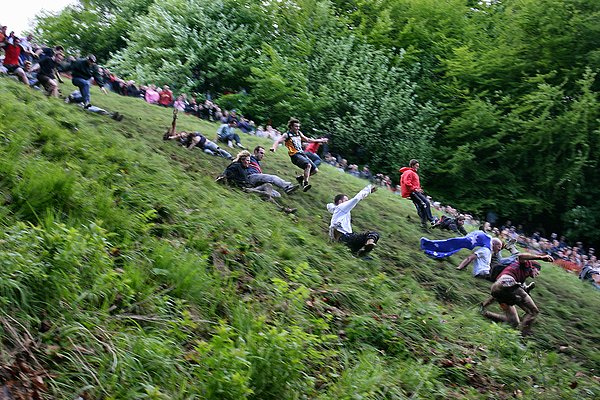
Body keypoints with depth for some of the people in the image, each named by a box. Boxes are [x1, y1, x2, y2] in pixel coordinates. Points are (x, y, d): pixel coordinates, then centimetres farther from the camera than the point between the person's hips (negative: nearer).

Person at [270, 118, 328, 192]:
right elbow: (278, 141, -13)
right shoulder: (287, 135, -1)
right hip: (295, 155, -8)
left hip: (303, 154, 8)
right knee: (308, 165, -32)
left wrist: (320, 140, 35)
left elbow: (308, 140, 31)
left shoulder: (299, 133, 19)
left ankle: (300, 177, 20)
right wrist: (274, 148, -35)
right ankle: (305, 184, -33)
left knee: (315, 170, 2)